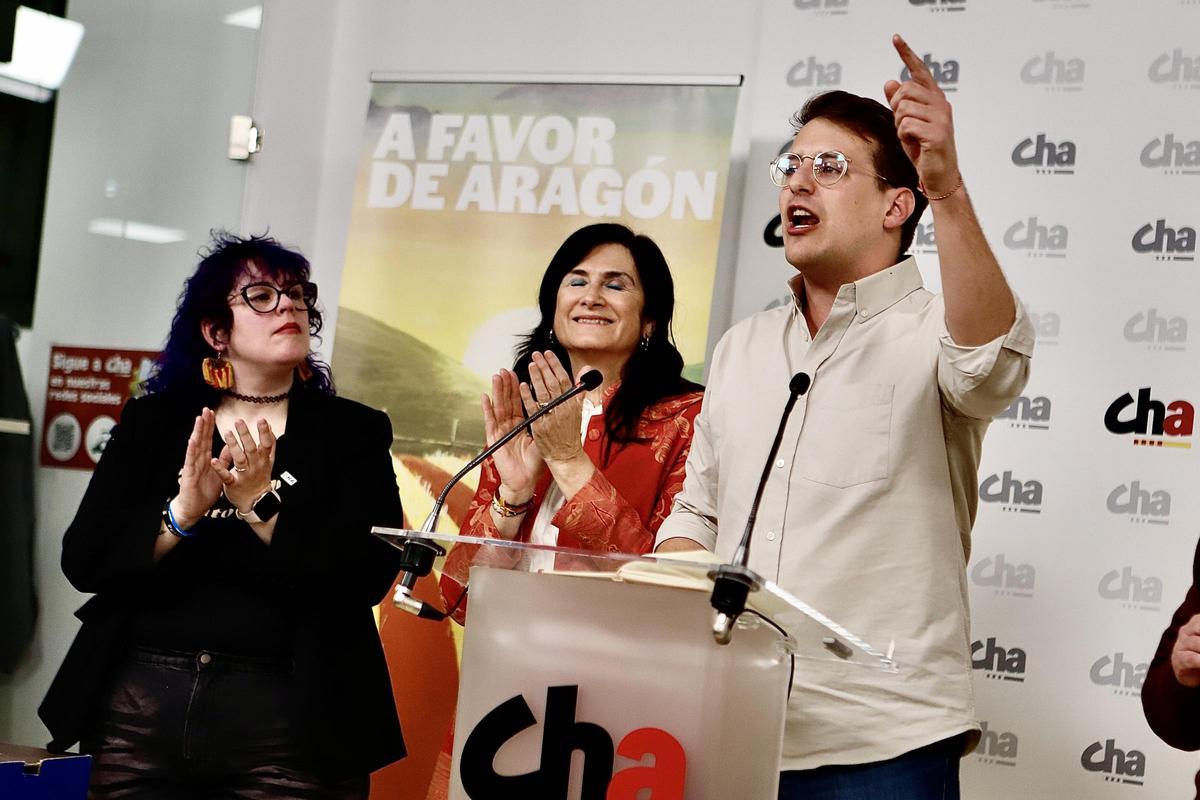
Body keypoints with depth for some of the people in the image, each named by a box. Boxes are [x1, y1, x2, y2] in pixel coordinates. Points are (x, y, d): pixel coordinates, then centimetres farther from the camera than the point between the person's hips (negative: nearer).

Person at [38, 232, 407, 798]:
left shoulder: (353, 432, 4)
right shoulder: (152, 422, 9)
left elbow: (369, 575, -8)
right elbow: (83, 561, -1)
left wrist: (262, 507, -17)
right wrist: (182, 513, -16)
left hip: (290, 721, -1)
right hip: (139, 706, 2)